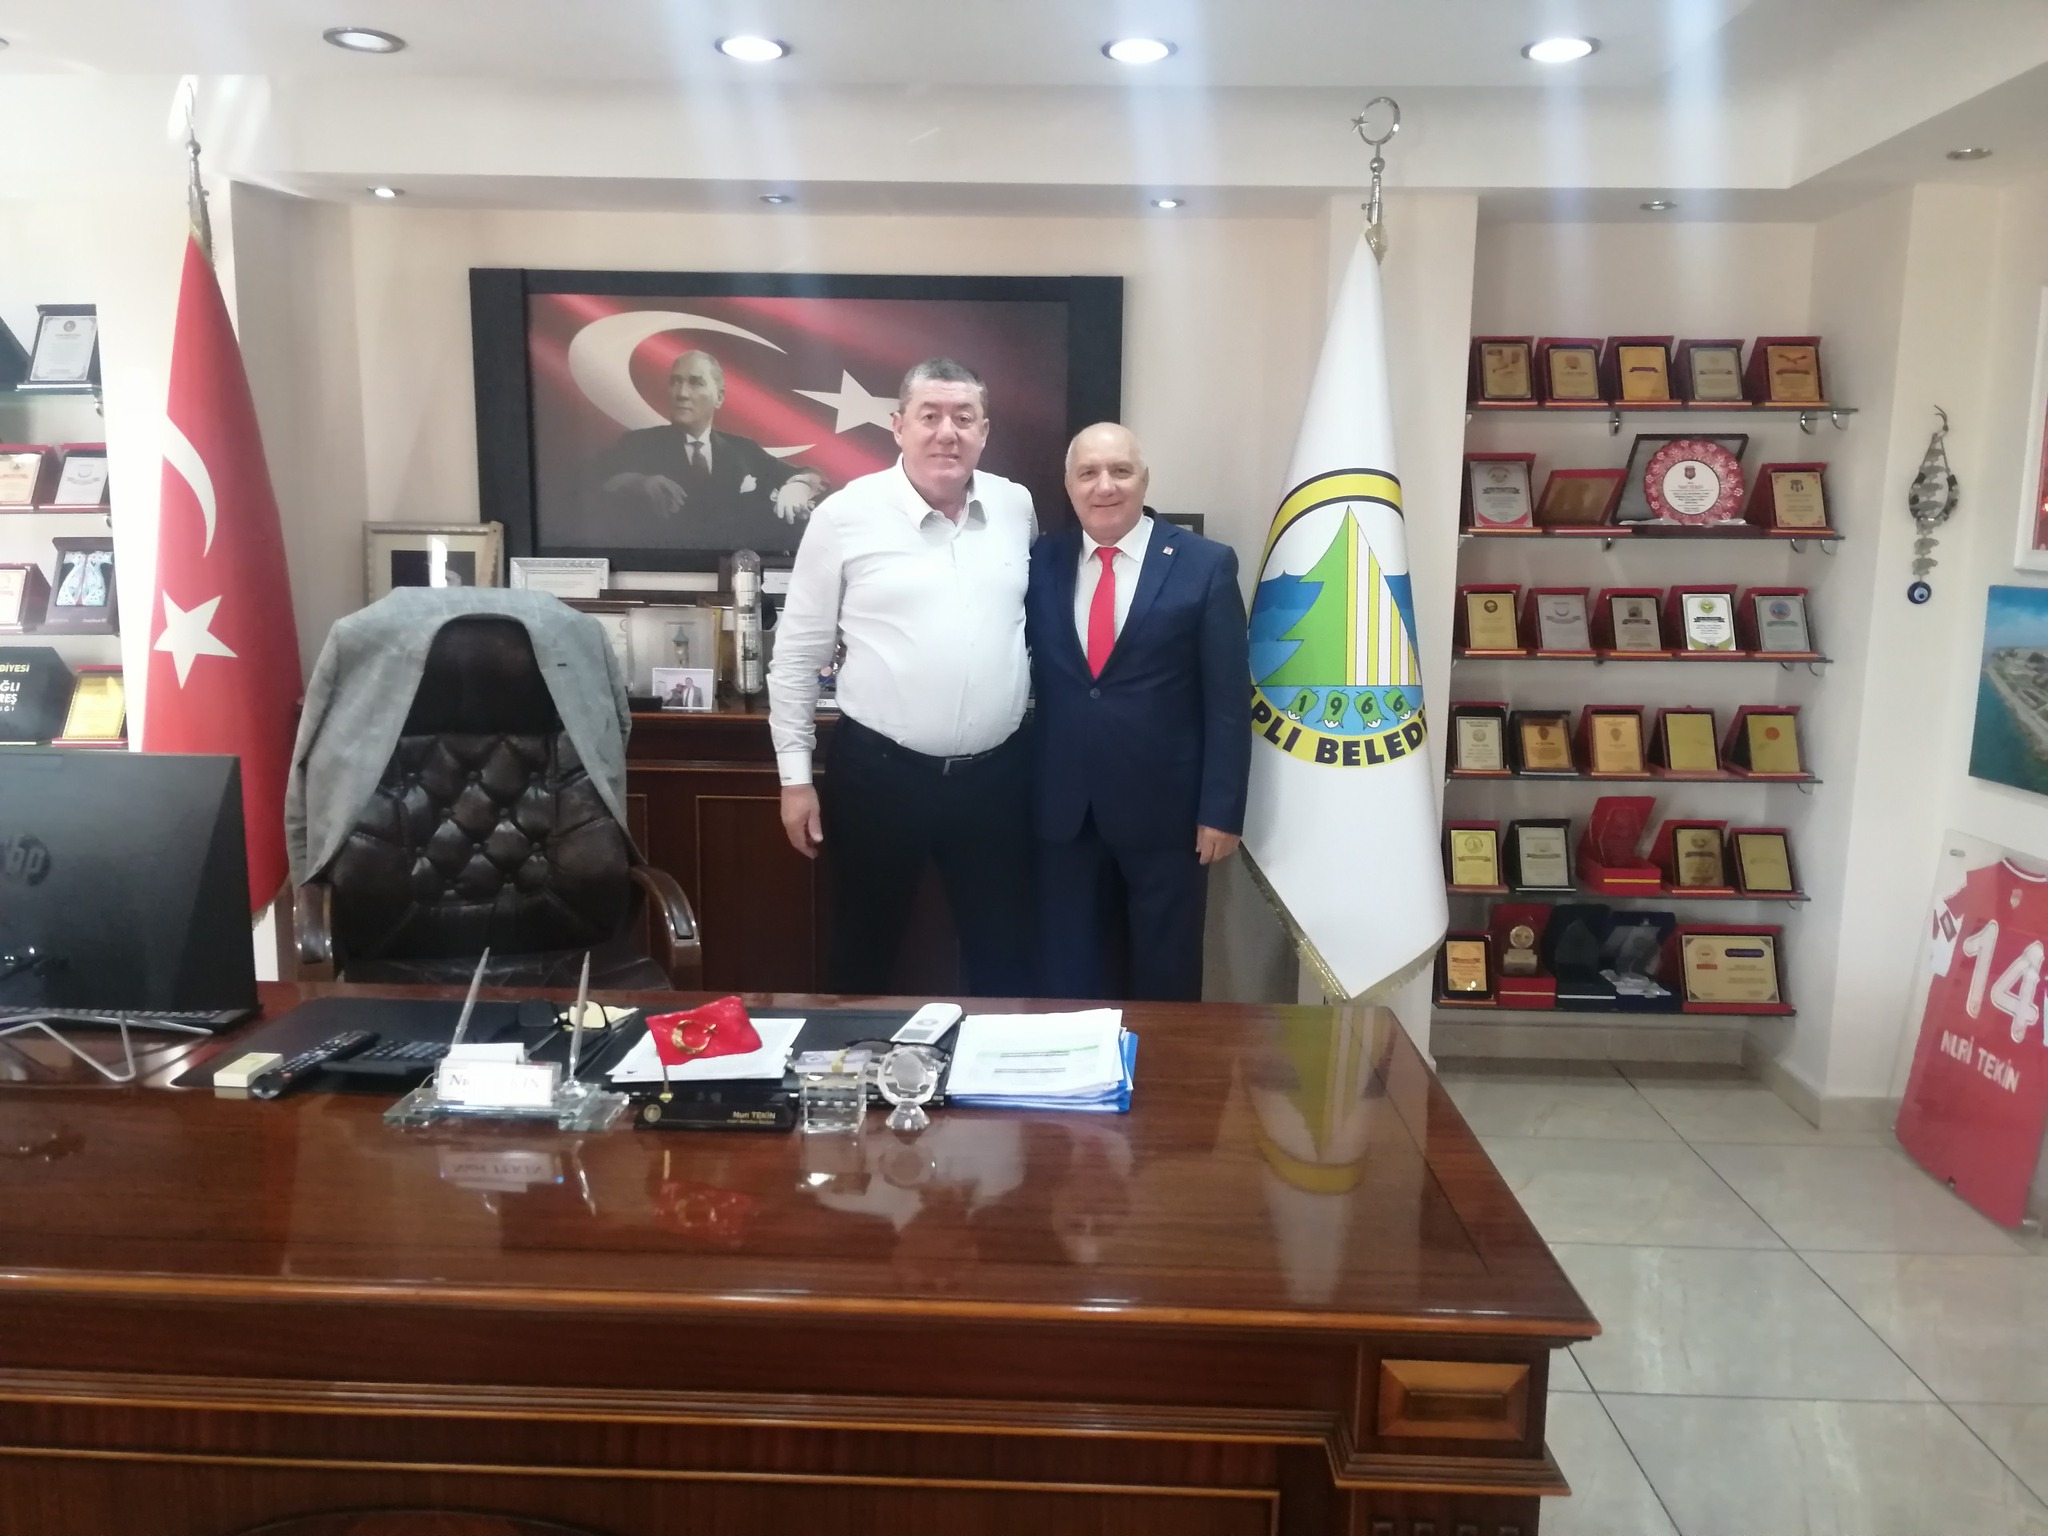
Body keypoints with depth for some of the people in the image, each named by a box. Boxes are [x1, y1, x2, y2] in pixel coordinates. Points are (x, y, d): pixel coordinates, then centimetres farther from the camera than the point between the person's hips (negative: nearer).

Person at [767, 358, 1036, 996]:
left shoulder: (1017, 507, 2)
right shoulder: (845, 515, -7)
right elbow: (798, 651, -2)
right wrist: (795, 776, -3)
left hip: (997, 774, 3)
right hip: (879, 772, -2)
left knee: (1004, 956, 15)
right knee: (863, 951, 14)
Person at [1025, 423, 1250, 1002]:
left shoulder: (1205, 564, -5)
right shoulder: (1041, 562, 4)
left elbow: (1228, 699, -6)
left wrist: (1221, 808, -9)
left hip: (1164, 808, -2)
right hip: (1063, 810, 3)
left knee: (1165, 981, 13)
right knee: (1068, 980, 12)